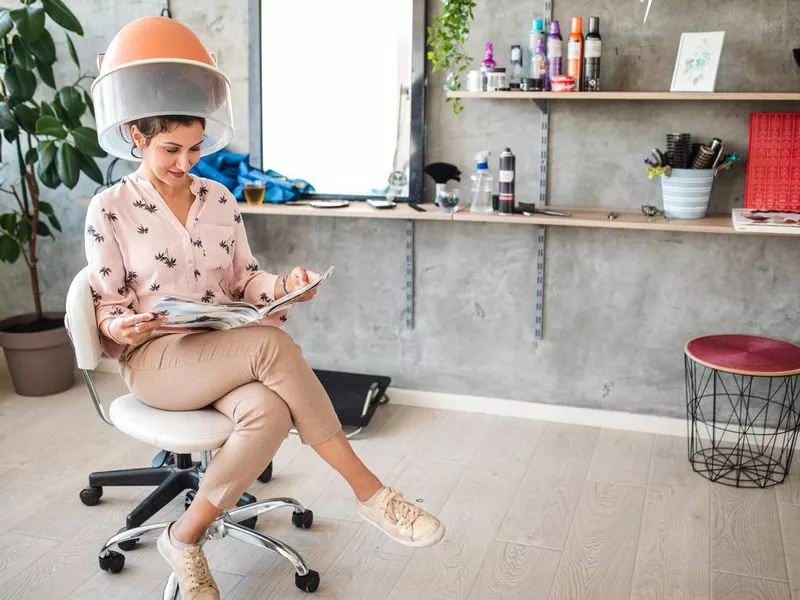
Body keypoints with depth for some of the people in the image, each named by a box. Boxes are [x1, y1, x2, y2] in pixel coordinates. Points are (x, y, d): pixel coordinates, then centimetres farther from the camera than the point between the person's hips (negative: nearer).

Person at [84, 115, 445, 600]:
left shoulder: (218, 196, 10)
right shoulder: (109, 208, -2)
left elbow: (243, 278, 13)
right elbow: (107, 305, 1)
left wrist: (282, 286, -9)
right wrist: (118, 327, -23)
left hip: (227, 350, 5)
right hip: (155, 358, -4)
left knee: (269, 412, -34)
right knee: (272, 345, -34)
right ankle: (369, 491, -25)